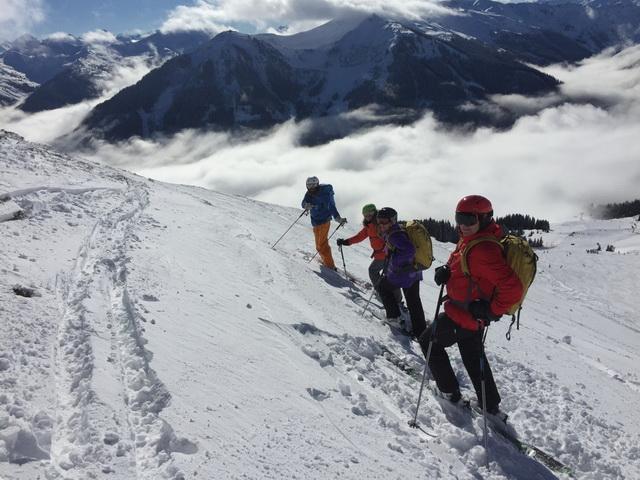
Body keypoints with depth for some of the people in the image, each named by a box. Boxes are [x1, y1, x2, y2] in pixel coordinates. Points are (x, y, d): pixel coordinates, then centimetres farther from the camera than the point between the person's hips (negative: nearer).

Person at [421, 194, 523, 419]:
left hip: (461, 316, -9)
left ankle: (449, 392, 23)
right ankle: (491, 406, 32)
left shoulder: (483, 249, -30)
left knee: (429, 342, 12)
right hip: (474, 316, 9)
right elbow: (459, 264, 19)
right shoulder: (469, 240, 1)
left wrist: (493, 312, -21)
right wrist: (445, 270, -4)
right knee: (474, 358, 23)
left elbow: (512, 287, -33)